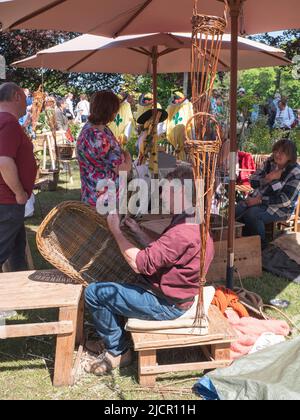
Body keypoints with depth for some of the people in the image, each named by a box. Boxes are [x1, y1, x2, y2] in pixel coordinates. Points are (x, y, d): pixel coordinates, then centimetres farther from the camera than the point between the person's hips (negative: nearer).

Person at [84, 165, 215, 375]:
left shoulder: (184, 232, -30)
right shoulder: (192, 222, 5)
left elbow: (140, 263, -27)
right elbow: (159, 252, 14)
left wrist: (116, 231, -16)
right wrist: (139, 232, 2)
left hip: (165, 305, -11)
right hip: (169, 294, 11)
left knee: (94, 293, -7)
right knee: (111, 285, 24)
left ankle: (117, 351, 9)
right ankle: (112, 338, 31)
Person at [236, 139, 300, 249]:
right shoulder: (270, 163, 0)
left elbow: (285, 200, -21)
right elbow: (253, 182, 0)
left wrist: (260, 200, -24)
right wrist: (267, 179, -21)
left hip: (281, 207, -6)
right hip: (259, 198, 6)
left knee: (252, 214, -30)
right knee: (237, 211, -19)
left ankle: (261, 244, -7)